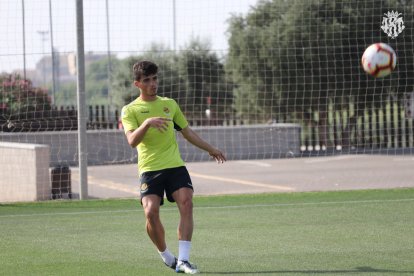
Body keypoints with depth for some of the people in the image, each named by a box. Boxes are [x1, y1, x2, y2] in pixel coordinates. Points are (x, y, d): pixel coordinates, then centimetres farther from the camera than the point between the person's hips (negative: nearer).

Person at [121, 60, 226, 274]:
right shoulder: (130, 110, 3)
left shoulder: (169, 104, 17)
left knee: (186, 203, -19)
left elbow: (187, 132, 28)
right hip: (149, 168, -3)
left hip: (175, 166, 3)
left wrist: (210, 149, 33)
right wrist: (147, 123, -29)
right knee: (151, 211, -19)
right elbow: (132, 141, -13)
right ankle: (165, 256, 5)